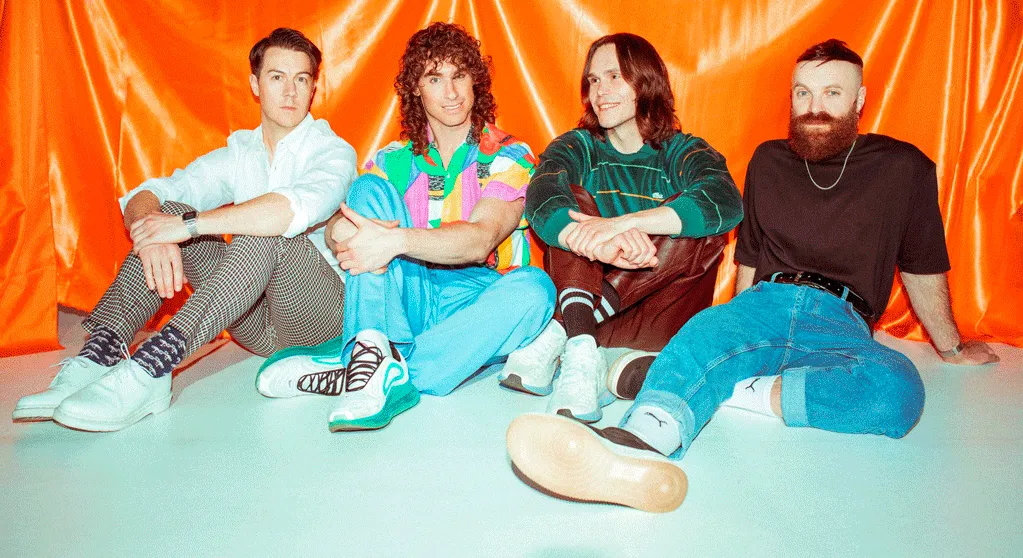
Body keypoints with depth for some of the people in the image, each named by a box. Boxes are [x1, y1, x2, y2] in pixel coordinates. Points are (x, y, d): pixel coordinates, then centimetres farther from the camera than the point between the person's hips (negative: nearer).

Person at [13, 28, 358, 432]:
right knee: (170, 210, -8)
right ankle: (100, 353, -24)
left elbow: (301, 207, -29)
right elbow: (142, 197, 2)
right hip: (258, 326, 5)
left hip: (321, 314, -5)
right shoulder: (237, 154, 13)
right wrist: (153, 236, -22)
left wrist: (188, 225, -28)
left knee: (265, 230, -32)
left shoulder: (332, 151, -4)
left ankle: (153, 366, -41)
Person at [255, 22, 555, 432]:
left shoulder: (508, 157, 0)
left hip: (476, 305, -2)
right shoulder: (395, 162, 10)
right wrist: (347, 231, -28)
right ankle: (375, 352, -35)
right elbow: (333, 227, -3)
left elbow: (480, 240, -18)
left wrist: (396, 240, -33)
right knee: (370, 188, -13)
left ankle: (347, 368, -35)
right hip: (410, 299, 2)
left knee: (533, 288, -34)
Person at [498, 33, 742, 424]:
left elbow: (726, 201, -20)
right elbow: (540, 201, -18)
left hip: (659, 317, 0)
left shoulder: (682, 152, 4)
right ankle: (582, 350, -40)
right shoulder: (577, 148, 6)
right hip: (583, 297, 1)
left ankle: (561, 334, -32)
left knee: (705, 227, -22)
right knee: (572, 199, -16)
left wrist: (623, 222, -37)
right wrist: (604, 247, -41)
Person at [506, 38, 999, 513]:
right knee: (704, 332, -36)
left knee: (899, 388, -37)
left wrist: (952, 348, 30)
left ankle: (720, 387, -35)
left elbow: (923, 272, 21)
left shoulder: (904, 167, 12)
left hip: (840, 322, 0)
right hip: (765, 304, 1)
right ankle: (640, 451, -64)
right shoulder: (768, 161, 18)